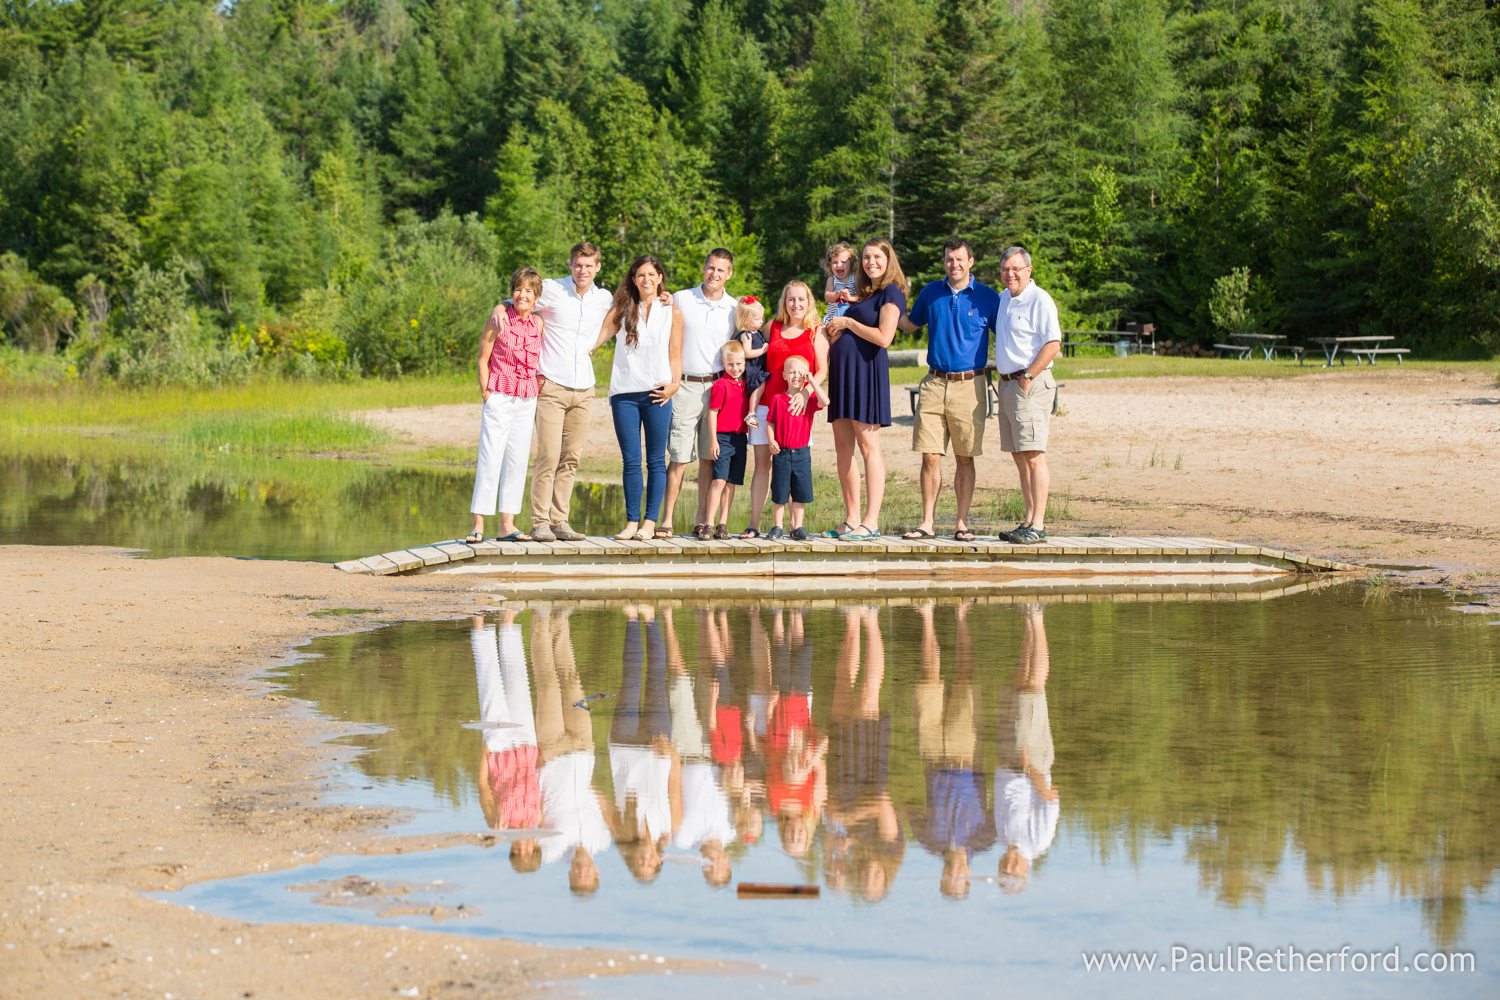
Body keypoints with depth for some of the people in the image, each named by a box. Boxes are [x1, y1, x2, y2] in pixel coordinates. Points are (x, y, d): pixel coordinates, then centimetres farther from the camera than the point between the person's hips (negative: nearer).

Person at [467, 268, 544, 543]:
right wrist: (486, 394, -6)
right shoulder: (500, 318, -6)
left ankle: (507, 526, 10)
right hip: (500, 397, -5)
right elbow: (483, 358, -3)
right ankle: (478, 525, -6)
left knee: (517, 461, 6)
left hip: (527, 401, 5)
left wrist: (538, 400, 8)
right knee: (490, 459, -7)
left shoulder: (538, 323, 7)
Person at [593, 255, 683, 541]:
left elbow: (674, 355, 10)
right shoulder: (622, 310, 12)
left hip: (656, 393, -1)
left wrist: (674, 384, -6)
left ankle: (650, 522, 2)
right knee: (630, 461, 0)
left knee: (656, 461, -1)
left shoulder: (671, 313, 10)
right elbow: (594, 340, 10)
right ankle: (632, 521, 4)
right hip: (625, 393, 1)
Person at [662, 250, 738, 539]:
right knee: (679, 458, -6)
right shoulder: (679, 300, 3)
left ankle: (702, 520, 10)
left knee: (709, 458, 4)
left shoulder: (735, 309, 9)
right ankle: (666, 521, -3)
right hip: (685, 386, -2)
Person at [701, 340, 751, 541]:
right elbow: (713, 413, -9)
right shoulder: (721, 385, -8)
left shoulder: (745, 385, 12)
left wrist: (747, 437, 16)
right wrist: (713, 441, -13)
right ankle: (708, 524, -13)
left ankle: (722, 524, 11)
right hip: (723, 437, -7)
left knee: (731, 483, 7)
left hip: (740, 439, 7)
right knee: (719, 480, -13)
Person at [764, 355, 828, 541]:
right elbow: (770, 423, 5)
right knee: (780, 493, 5)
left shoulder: (809, 399, 1)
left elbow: (824, 401, -19)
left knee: (801, 493, 4)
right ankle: (777, 526, 14)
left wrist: (812, 381, -15)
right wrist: (771, 441, -11)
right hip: (781, 452, -1)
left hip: (802, 453, 1)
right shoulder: (778, 400, 0)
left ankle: (797, 527, 13)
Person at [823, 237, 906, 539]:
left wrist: (848, 323, -7)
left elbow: (883, 337, -16)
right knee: (843, 448, 6)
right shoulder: (864, 294, 22)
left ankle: (871, 521, -8)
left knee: (868, 446, -8)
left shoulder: (891, 292, -4)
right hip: (843, 370, 9)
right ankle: (852, 519, 10)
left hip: (867, 368, -9)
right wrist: (837, 330, 5)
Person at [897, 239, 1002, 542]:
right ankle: (928, 522, 4)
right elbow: (909, 324, 25)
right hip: (934, 384, 2)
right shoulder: (931, 292, 10)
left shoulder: (986, 297, 1)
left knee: (965, 458, 2)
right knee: (930, 457, -1)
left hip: (970, 385, -2)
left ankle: (962, 523, 9)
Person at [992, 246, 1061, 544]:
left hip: (1031, 385, -9)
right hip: (1007, 384, 9)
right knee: (1019, 456, 10)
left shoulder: (1039, 300, -10)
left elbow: (1052, 344, -17)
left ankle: (1038, 525, -14)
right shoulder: (1003, 299, 17)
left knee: (1034, 455, -11)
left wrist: (1027, 377, -18)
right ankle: (1029, 520, 14)